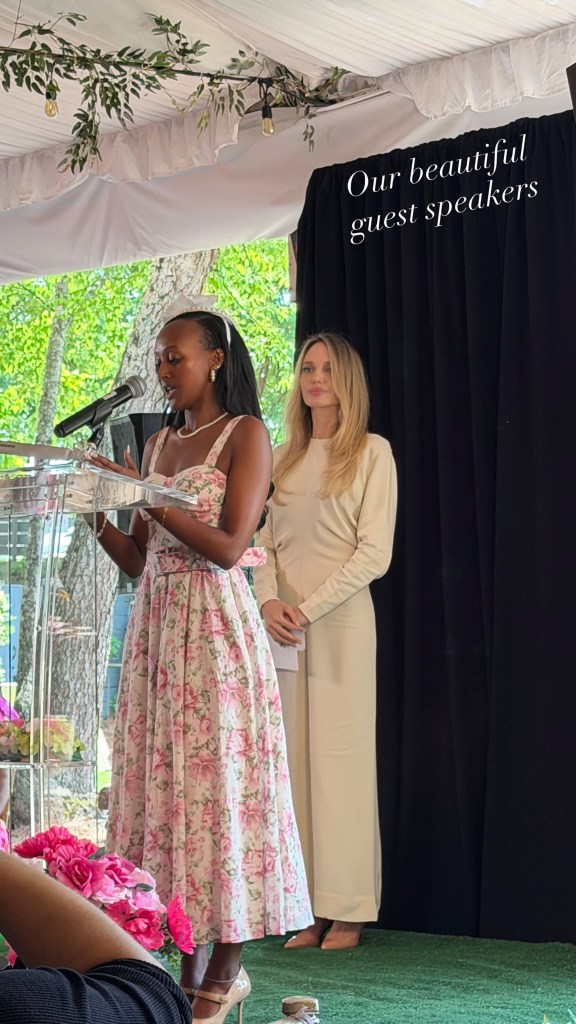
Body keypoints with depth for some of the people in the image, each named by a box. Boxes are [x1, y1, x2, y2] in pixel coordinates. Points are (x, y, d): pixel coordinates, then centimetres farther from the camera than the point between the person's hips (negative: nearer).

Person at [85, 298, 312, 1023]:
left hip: (215, 624, -6)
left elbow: (230, 546, -12)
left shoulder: (245, 435, -2)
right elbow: (138, 561, 16)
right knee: (163, 784, 2)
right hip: (155, 624, 7)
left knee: (217, 784, -6)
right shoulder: (158, 444, 17)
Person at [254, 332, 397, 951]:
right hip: (282, 622, 5)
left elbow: (374, 552, -6)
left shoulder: (372, 453, 1)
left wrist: (308, 608, -12)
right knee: (295, 759, 2)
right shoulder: (283, 456, 16)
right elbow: (264, 540, 14)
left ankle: (347, 911, 1)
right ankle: (309, 909, 5)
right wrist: (269, 601, -6)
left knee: (341, 755, -4)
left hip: (341, 618, -5)